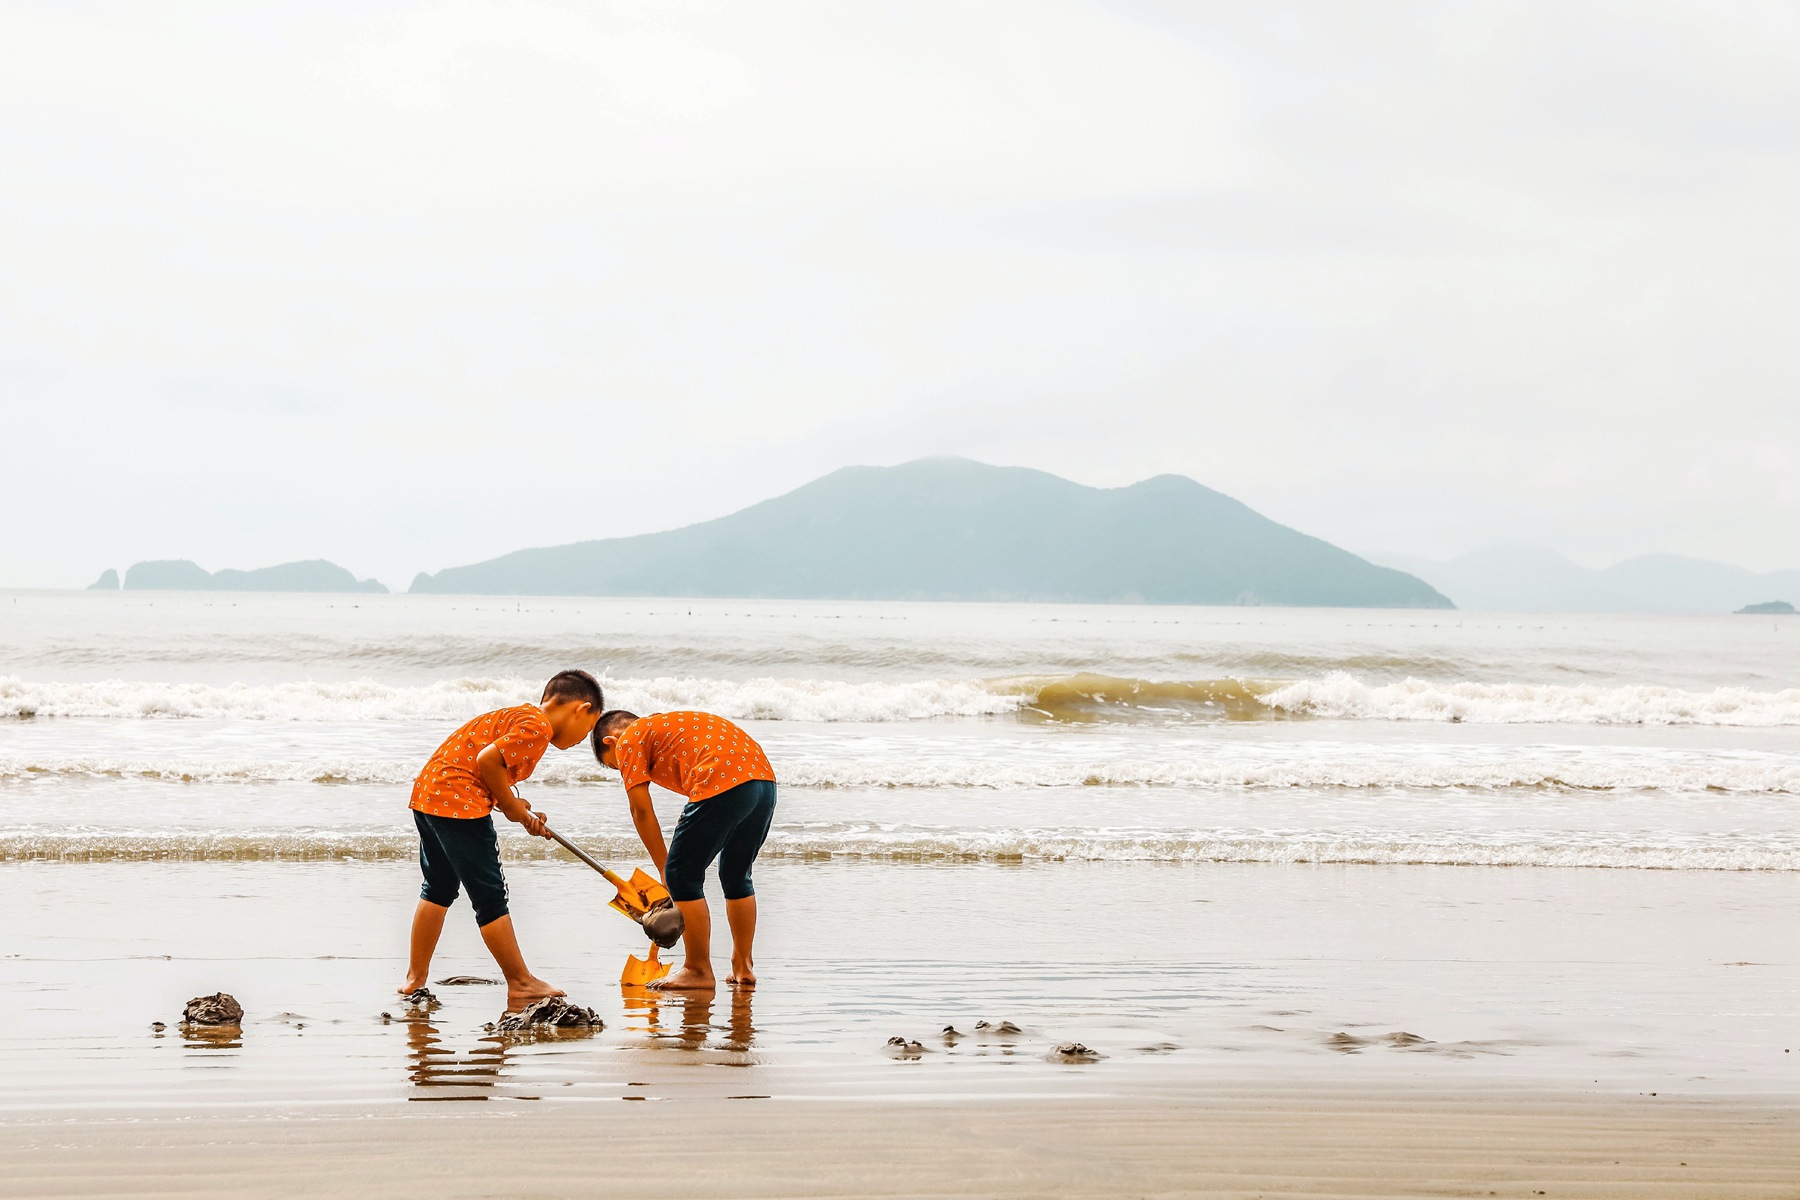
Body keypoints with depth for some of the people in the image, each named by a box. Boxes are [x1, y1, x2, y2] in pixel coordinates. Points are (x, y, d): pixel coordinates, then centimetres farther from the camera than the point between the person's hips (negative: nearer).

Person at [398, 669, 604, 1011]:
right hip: (458, 801, -10)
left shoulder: (519, 716, 19)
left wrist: (521, 813, 8)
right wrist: (512, 806, -7)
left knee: (439, 889, 21)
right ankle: (520, 984, 2)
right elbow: (488, 759, -21)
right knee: (490, 896, -3)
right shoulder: (537, 727, -11)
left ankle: (415, 977, 28)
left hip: (427, 791, 10)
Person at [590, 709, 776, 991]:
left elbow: (641, 811, 7)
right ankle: (743, 967, 29)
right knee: (737, 877, 24)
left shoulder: (629, 741, 12)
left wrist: (664, 869, 13)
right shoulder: (669, 725, 35)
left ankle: (699, 971, 7)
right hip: (764, 779, 9)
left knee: (682, 877, 4)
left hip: (722, 785, -8)